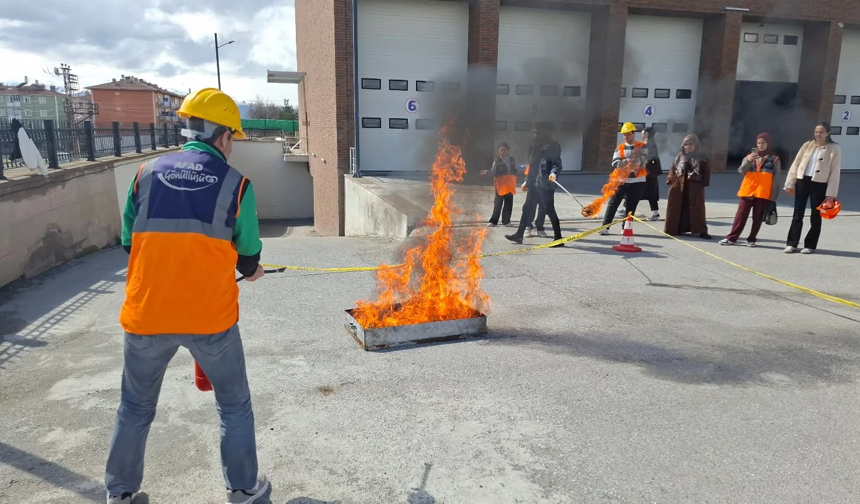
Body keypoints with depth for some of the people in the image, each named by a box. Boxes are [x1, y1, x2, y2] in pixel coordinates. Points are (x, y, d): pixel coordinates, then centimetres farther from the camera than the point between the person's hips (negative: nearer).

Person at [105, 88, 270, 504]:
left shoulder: (147, 173, 2)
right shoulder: (235, 184, -6)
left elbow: (129, 242, 8)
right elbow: (249, 255, 1)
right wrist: (250, 271, 24)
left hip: (145, 315, 3)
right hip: (210, 316, -3)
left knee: (135, 408, 23)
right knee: (234, 405, 18)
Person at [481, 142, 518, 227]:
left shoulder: (512, 159, 8)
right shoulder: (497, 161, -3)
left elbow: (515, 171, 15)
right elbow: (493, 172, -9)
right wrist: (488, 171, -27)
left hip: (510, 185, 4)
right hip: (500, 184, -4)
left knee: (508, 202, 7)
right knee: (498, 203, -6)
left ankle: (506, 220, 15)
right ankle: (493, 221, -3)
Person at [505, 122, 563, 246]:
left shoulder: (553, 146, -7)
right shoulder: (534, 146, 17)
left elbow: (557, 163, -13)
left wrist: (554, 173, -34)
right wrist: (527, 181, 24)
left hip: (545, 184, -8)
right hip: (533, 184, 8)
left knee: (549, 210, -4)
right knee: (528, 209, 13)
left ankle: (558, 238, 5)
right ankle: (519, 235, 22)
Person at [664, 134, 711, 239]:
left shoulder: (702, 158, 3)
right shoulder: (680, 157, 9)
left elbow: (706, 173, 4)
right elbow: (673, 170, 10)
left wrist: (703, 183, -8)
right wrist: (670, 181, 0)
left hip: (695, 189, -2)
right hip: (678, 188, 2)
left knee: (696, 209, -1)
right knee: (677, 209, 5)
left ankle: (701, 231, 5)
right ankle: (675, 229, 14)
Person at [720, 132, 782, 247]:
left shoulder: (774, 158, 3)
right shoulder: (750, 155, 10)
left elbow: (776, 178, 2)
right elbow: (741, 171, -1)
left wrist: (773, 195, -2)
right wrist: (748, 160, -19)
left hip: (763, 192, -2)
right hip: (748, 190, 2)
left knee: (758, 217, 4)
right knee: (741, 215, 2)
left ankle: (751, 239, 13)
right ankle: (732, 238, 4)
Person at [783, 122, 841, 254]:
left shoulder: (834, 149, -2)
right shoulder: (807, 145, 8)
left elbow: (835, 172, -6)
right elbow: (796, 164, 8)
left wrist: (831, 194, -11)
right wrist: (790, 184, 3)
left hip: (819, 184, -3)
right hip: (802, 181, 3)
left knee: (815, 216, 5)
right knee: (797, 215, 4)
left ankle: (810, 245, 14)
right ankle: (792, 244, 8)